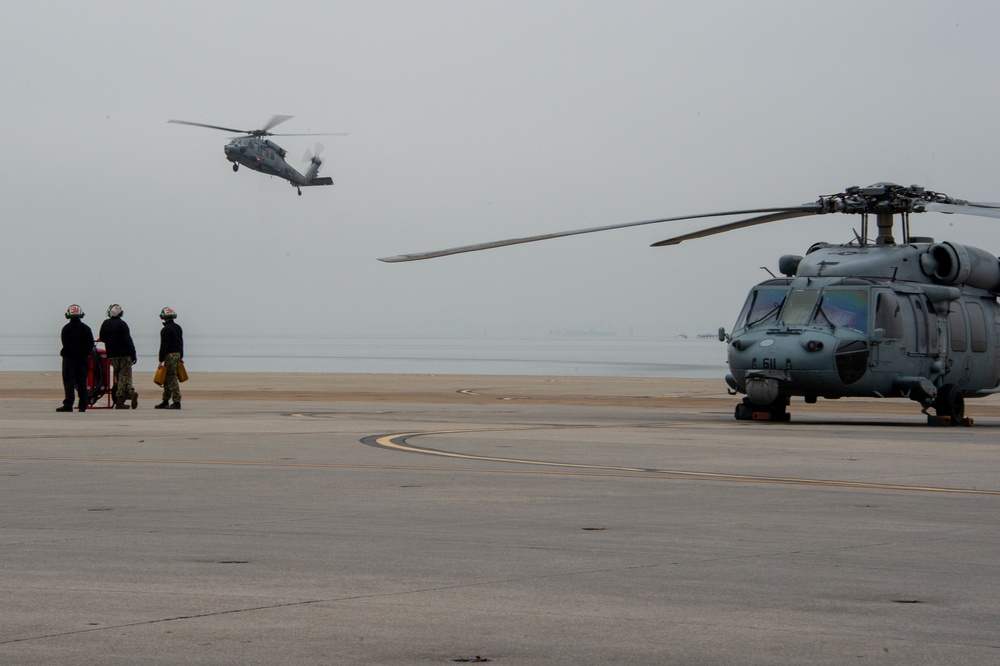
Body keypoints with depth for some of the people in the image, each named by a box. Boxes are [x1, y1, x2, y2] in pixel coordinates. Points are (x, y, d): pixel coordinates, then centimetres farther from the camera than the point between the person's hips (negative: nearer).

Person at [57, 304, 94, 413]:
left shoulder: (66, 328, -6)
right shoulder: (86, 328, 3)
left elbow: (66, 344, -11)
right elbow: (90, 344, 0)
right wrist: (85, 353, 2)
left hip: (69, 358, -3)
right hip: (83, 358, 3)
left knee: (69, 381, -4)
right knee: (82, 382, 7)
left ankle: (68, 405, -13)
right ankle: (83, 405, 7)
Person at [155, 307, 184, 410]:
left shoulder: (166, 330, -15)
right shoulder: (178, 328, 14)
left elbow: (164, 346, -17)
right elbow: (181, 343, 19)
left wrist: (161, 360, -15)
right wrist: (181, 357, 25)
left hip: (170, 355, -9)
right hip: (177, 354, 9)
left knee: (172, 379, -8)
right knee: (167, 379, 14)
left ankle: (176, 402, -10)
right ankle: (165, 402, 17)